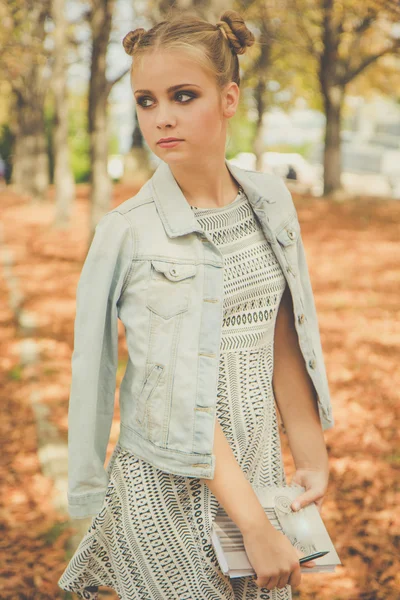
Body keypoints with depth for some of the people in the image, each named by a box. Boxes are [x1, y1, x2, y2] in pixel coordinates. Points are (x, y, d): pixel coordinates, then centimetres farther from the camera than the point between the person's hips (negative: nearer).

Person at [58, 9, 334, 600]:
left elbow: (284, 341, 6)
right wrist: (255, 525, -20)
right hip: (169, 480, -4)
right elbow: (181, 398, -19)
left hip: (259, 465, 5)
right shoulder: (127, 233, -15)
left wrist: (313, 455, 3)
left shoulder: (270, 199, 0)